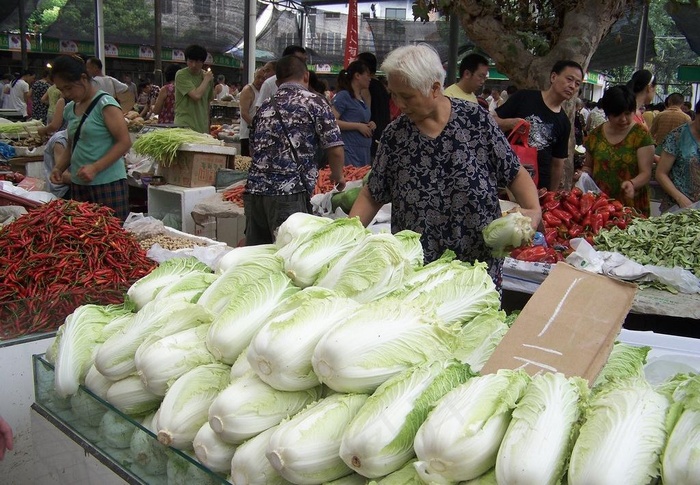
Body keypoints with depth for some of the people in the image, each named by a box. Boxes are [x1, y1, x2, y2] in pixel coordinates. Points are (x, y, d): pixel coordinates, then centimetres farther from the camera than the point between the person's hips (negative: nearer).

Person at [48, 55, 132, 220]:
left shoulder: (105, 104, -8)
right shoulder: (70, 109, 15)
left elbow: (124, 142, -13)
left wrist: (95, 168, -20)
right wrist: (59, 167, 6)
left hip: (108, 183, -7)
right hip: (78, 184, 7)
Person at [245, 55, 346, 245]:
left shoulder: (265, 107, 18)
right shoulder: (314, 102, 3)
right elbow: (335, 149, -2)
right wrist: (338, 176, 17)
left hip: (254, 190, 6)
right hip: (290, 192, -5)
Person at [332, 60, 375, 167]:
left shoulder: (362, 98, 18)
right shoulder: (343, 96, -7)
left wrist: (371, 125, 10)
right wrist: (358, 126, -17)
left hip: (365, 151, 8)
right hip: (350, 151, -8)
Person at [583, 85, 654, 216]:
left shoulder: (641, 135, -4)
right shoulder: (596, 135, 5)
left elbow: (646, 173, -8)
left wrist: (632, 184, -28)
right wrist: (583, 174, -4)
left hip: (632, 206, -2)